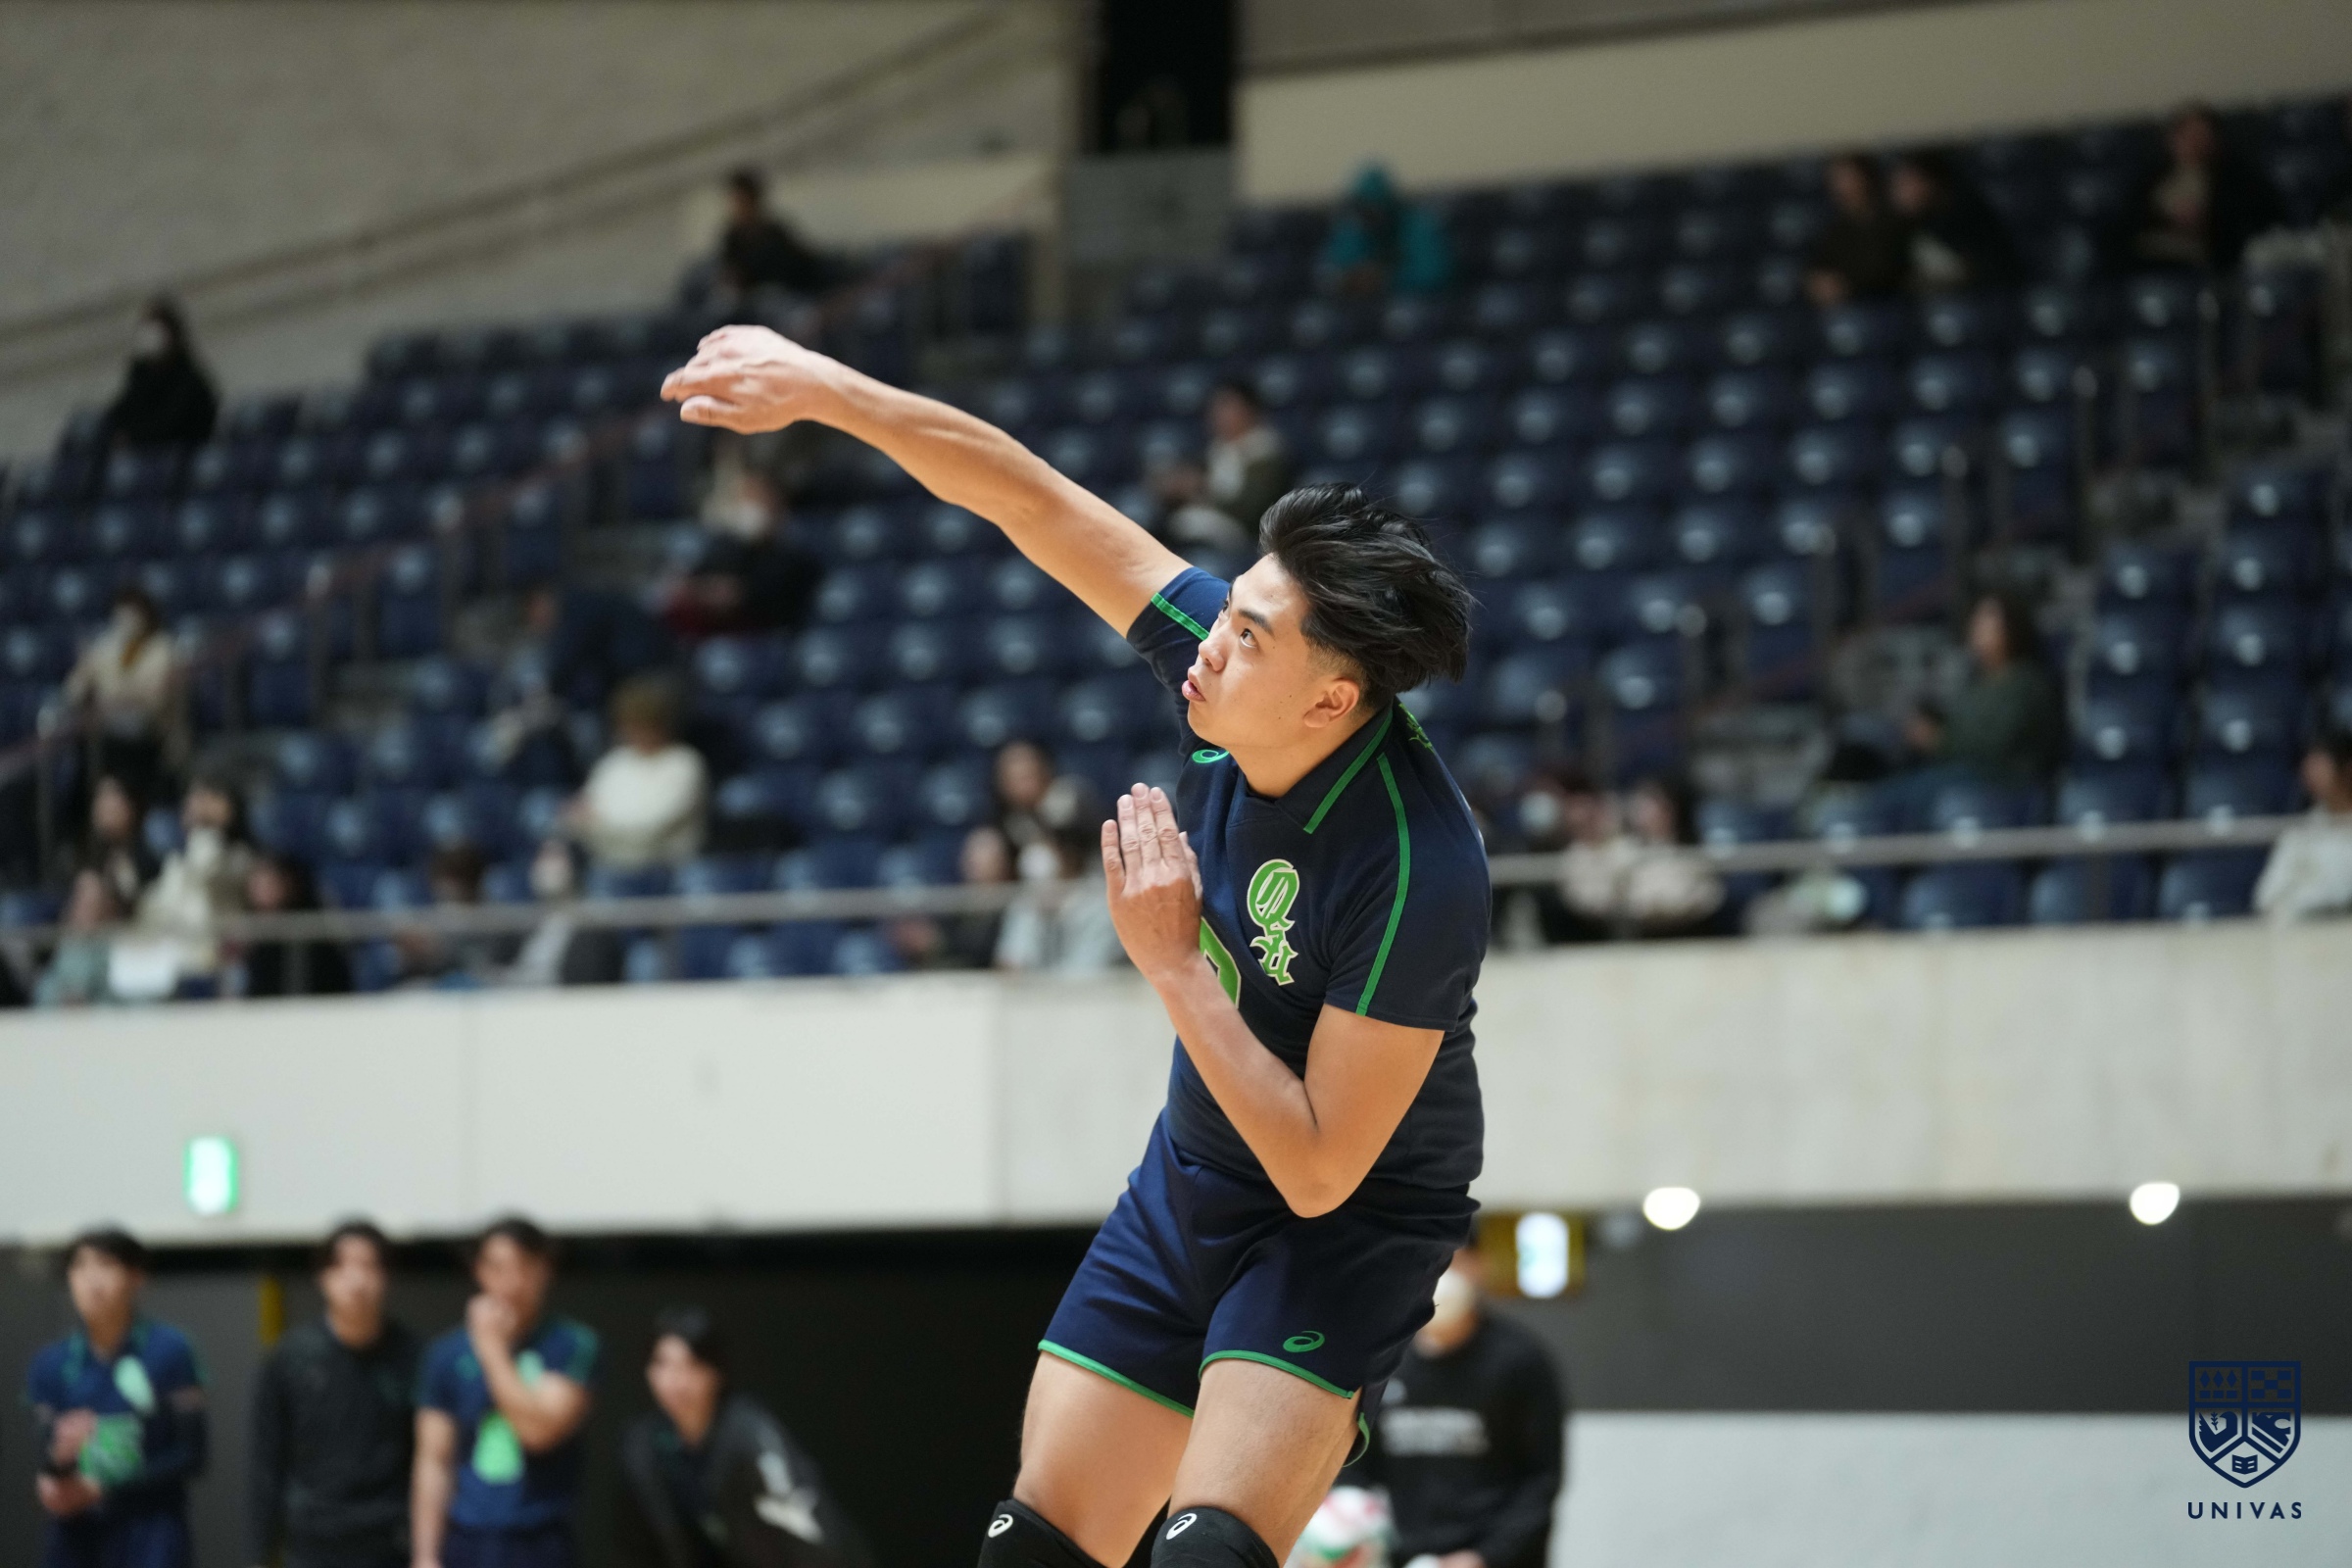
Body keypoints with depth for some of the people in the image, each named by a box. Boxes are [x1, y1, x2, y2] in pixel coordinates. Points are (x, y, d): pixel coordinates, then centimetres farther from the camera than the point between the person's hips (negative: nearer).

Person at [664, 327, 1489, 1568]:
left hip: (1350, 1222, -7)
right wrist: (823, 387, -13)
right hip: (1192, 1178, 7)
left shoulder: (1417, 872, -32)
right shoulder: (1227, 652, -15)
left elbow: (1319, 1171, -28)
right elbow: (1033, 503, -7)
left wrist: (1172, 965, -28)